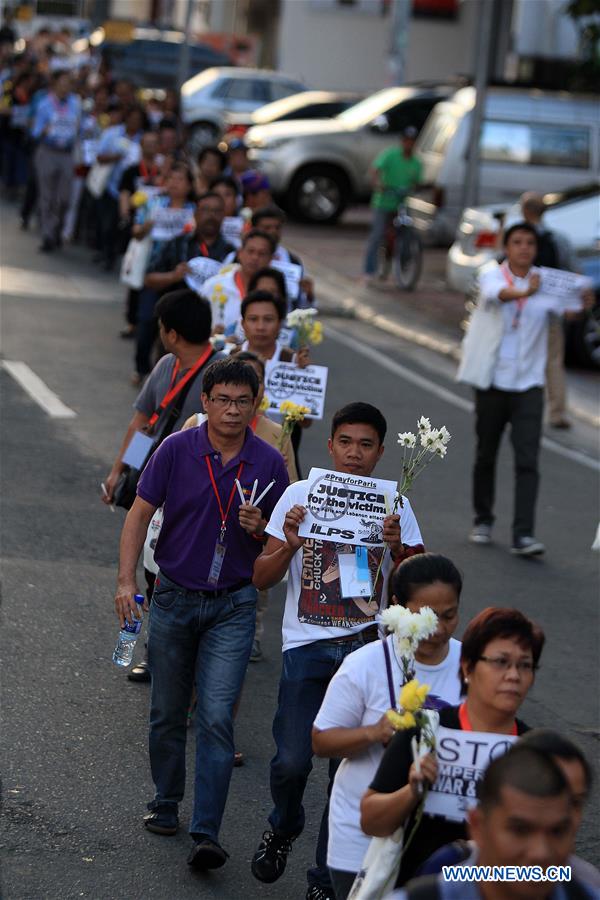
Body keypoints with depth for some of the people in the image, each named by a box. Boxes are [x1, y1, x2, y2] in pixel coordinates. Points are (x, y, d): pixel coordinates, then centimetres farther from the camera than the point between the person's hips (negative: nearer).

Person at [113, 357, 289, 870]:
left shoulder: (268, 463, -3)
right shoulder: (176, 450, -5)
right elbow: (141, 514, -1)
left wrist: (260, 529, -15)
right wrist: (126, 581, -9)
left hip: (233, 605, -1)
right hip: (175, 597, 1)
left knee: (217, 718, -11)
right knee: (168, 714, 13)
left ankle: (206, 834, -13)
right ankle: (166, 804, 34)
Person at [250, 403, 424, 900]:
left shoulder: (395, 507, 4)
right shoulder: (300, 495, 3)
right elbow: (261, 578, 5)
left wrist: (397, 550, -16)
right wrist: (290, 545, -14)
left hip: (366, 646, 0)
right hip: (307, 645, 0)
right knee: (293, 760, -8)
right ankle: (283, 830, 25)